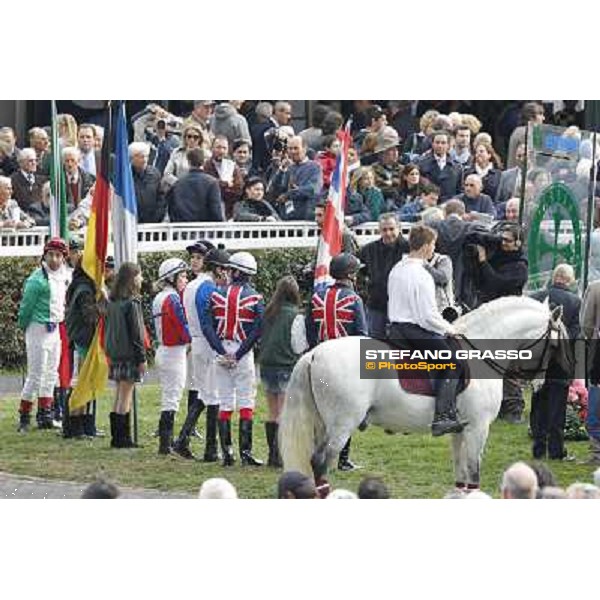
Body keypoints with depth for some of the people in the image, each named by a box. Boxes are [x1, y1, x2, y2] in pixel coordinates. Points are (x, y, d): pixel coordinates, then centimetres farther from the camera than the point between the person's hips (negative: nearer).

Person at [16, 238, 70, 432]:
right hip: (39, 329, -7)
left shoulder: (65, 276, 6)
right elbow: (26, 307, -11)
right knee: (36, 375, -6)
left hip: (56, 330, 7)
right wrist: (24, 327, -2)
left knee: (51, 374, 11)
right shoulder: (38, 279, -18)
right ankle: (24, 418, 0)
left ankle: (45, 416, 18)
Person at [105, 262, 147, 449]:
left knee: (120, 396, 12)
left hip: (115, 354, 8)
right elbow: (136, 332, -15)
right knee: (126, 396, -4)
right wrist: (142, 358, -11)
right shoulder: (131, 302, -14)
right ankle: (123, 438, -3)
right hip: (129, 354, -8)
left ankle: (117, 437, 14)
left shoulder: (113, 301, 9)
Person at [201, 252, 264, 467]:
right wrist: (239, 354, -10)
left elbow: (206, 325, -4)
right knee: (246, 403, 1)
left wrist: (221, 351, -7)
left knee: (224, 404, 7)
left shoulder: (217, 294, 2)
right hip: (243, 351, -2)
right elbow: (257, 329, -12)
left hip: (222, 352, 2)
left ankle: (226, 453, 6)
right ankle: (245, 452, -4)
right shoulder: (255, 298, -4)